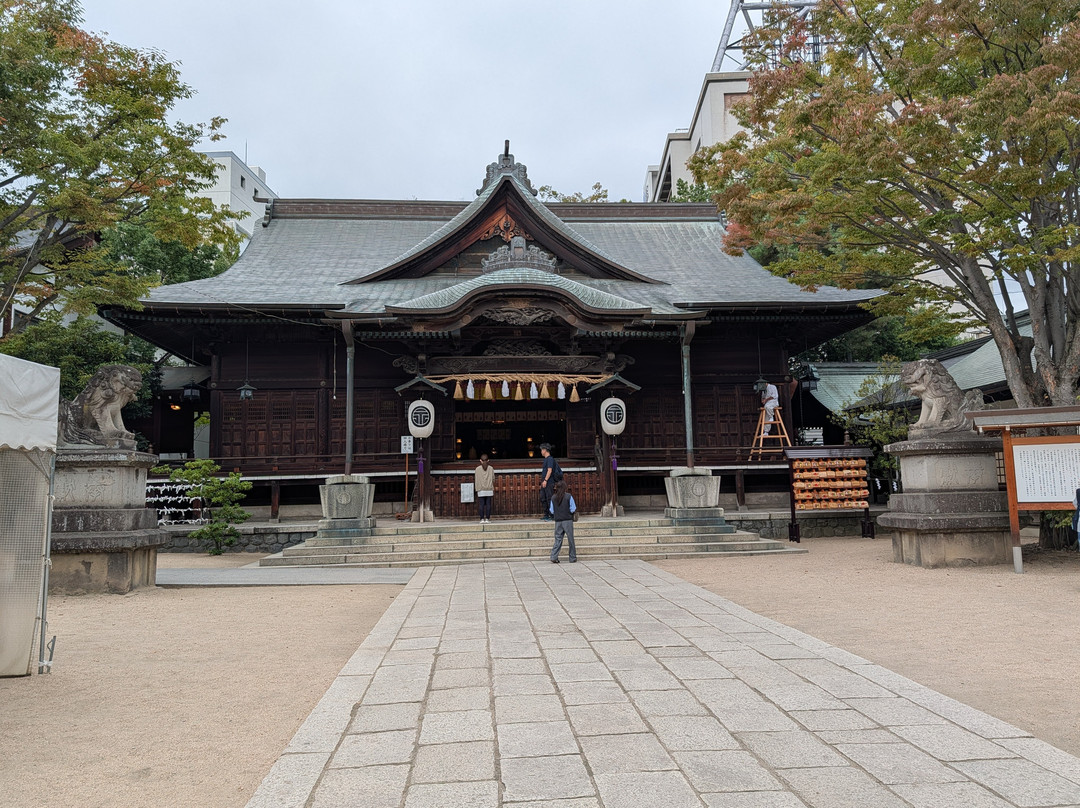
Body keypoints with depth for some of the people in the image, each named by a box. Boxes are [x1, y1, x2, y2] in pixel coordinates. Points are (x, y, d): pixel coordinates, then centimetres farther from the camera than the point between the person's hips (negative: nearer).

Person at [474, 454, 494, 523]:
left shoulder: (477, 469, -1)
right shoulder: (491, 468, 2)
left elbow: (476, 481, 0)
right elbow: (493, 480, 5)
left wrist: (477, 490, 6)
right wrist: (493, 490, 17)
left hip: (481, 490, -1)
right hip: (489, 490, 1)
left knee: (481, 505, 1)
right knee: (488, 504, 3)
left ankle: (482, 519, -2)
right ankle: (487, 518, 2)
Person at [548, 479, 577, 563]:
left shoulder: (553, 497, 1)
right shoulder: (568, 496, -9)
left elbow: (552, 511, 4)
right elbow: (573, 510, -8)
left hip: (558, 521, 3)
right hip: (568, 521, -3)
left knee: (558, 539, 8)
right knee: (570, 540, 6)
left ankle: (554, 557, -4)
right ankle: (573, 559, 12)